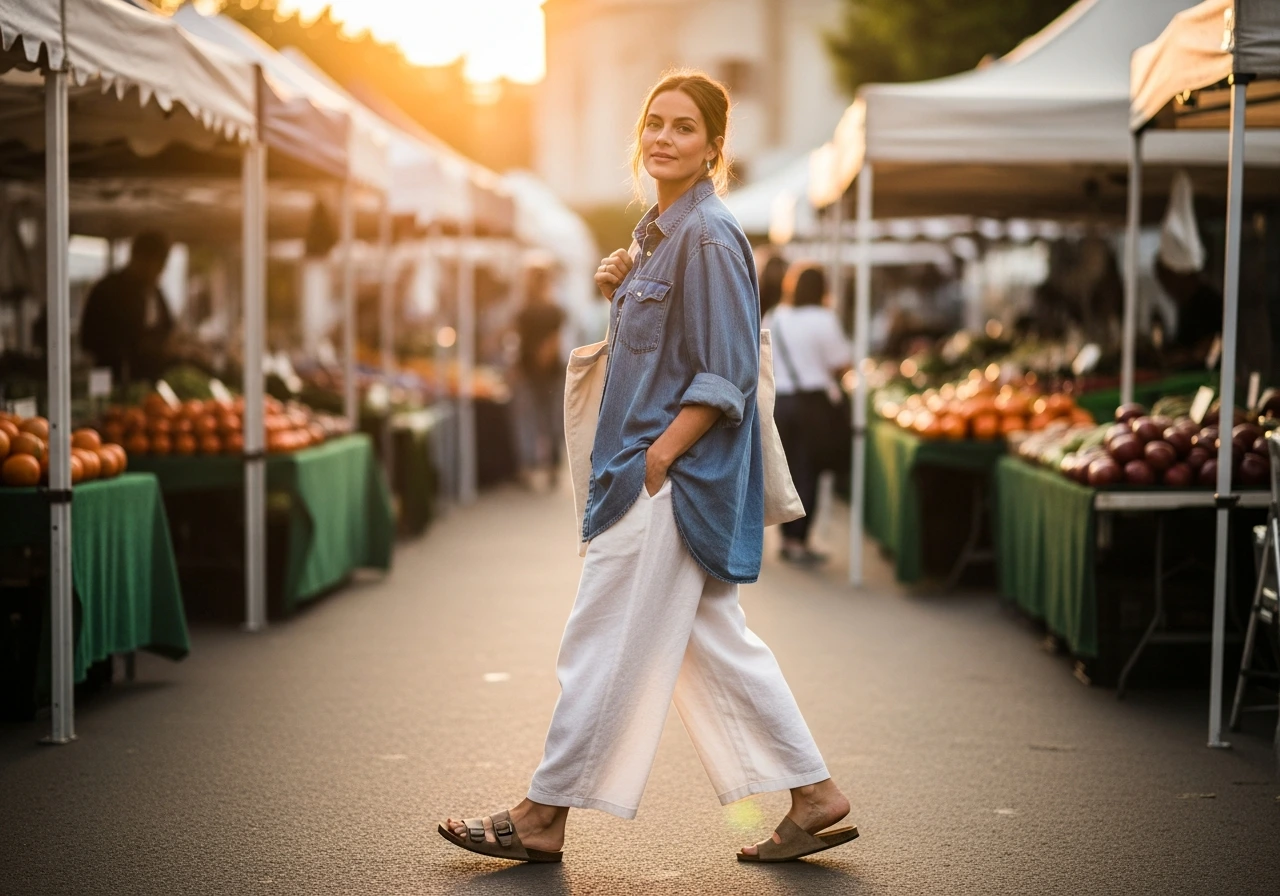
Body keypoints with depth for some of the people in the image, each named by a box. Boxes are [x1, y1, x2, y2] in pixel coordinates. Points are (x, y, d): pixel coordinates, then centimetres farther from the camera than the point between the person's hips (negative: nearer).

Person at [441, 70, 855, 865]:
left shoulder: (708, 238, -15)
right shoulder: (661, 231, 14)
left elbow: (725, 376, -20)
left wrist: (655, 461, -20)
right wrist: (620, 290, 7)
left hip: (676, 478, -10)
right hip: (656, 473, 10)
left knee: (607, 643, -1)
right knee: (712, 643, 13)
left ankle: (544, 817, 10)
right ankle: (814, 795, 18)